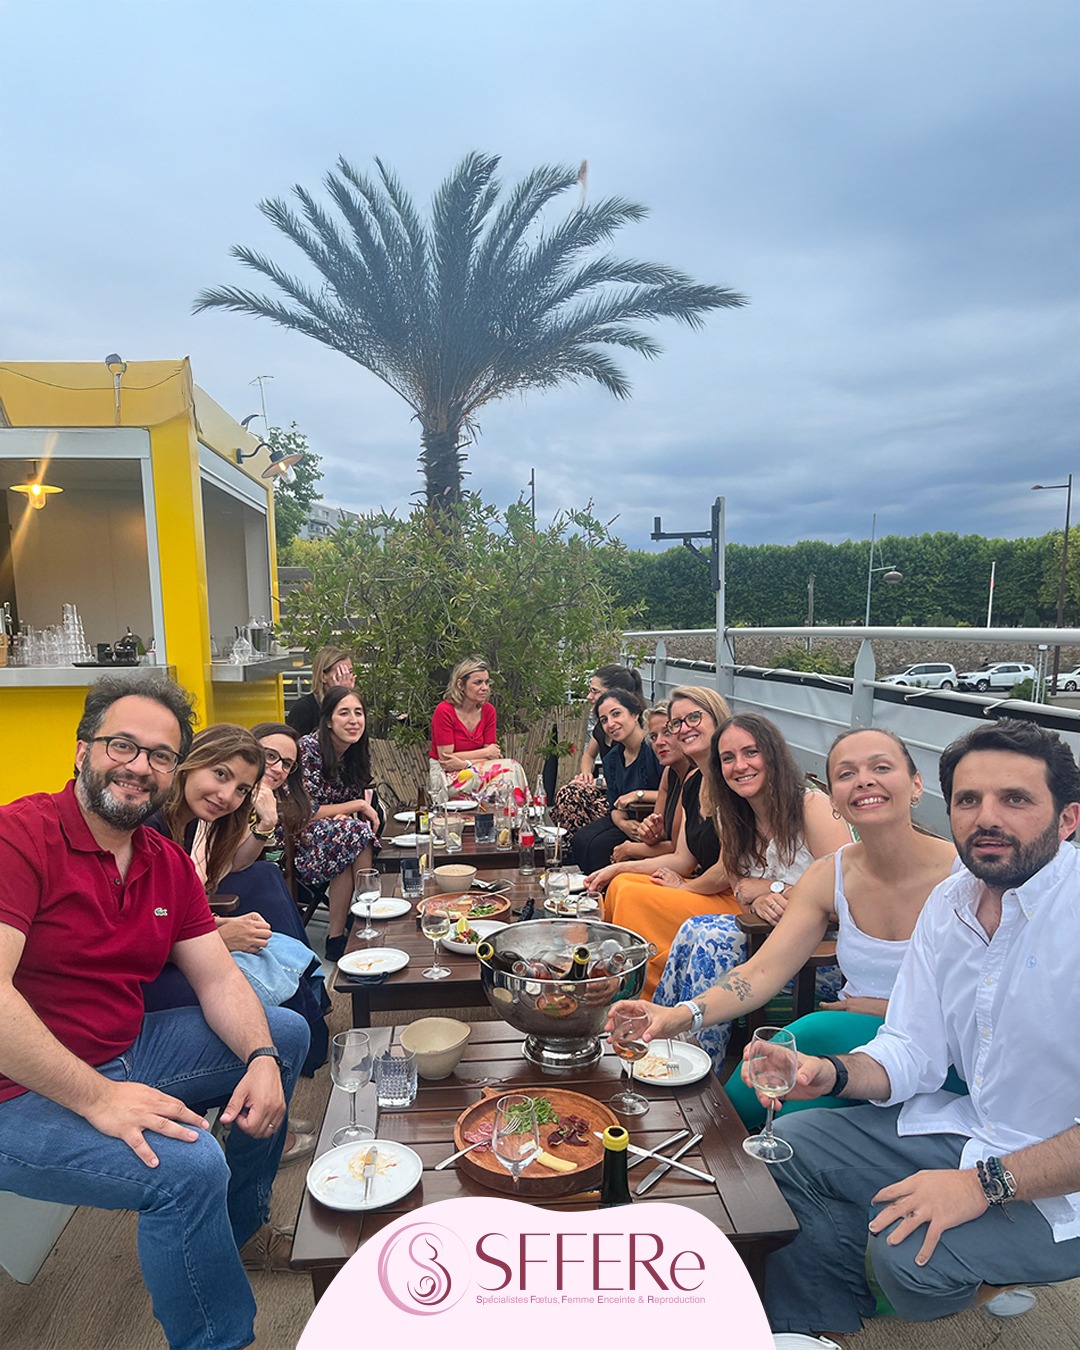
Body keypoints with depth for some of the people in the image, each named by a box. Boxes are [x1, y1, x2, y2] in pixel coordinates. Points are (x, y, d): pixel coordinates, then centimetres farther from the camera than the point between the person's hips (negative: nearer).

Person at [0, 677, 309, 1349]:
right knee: (190, 1163, -29)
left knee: (286, 1033, 12)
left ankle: (237, 1227, 27)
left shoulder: (169, 863, 4)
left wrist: (261, 1059, -13)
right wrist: (97, 1098, -30)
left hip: (126, 1053, 9)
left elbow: (218, 977, 5)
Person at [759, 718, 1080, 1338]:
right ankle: (803, 1332, 24)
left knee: (908, 1255, -26)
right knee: (787, 1147, -2)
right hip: (972, 1129, 7)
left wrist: (986, 1184, -28)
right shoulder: (949, 903, -1)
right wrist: (834, 1073, -17)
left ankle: (992, 1278, 11)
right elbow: (913, 1050, 2)